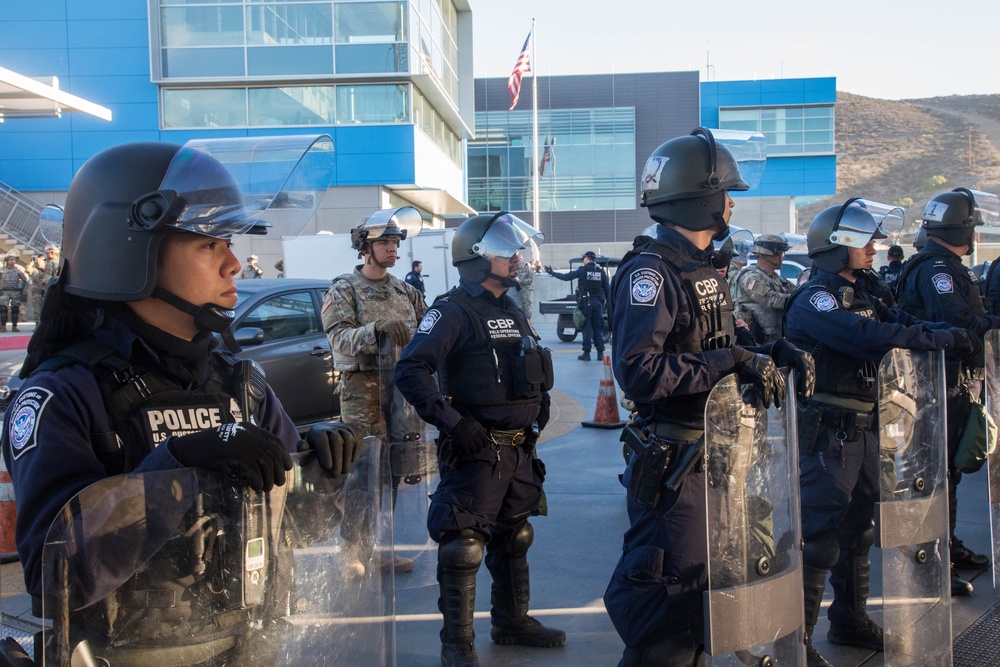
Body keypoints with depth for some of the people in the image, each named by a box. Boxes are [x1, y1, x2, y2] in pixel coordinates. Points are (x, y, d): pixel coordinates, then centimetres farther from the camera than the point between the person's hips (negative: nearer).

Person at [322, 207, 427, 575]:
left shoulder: (404, 291, 15)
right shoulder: (344, 290, -2)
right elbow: (340, 338, -16)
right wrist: (378, 329, -31)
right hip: (363, 393, -5)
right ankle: (354, 554, 4)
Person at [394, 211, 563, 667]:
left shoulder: (512, 312, 14)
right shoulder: (453, 311, -12)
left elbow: (535, 372, 27)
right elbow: (411, 371, -23)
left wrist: (538, 412, 13)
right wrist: (452, 422, -26)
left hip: (519, 451, 8)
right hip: (475, 451, -8)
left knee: (514, 539, 19)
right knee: (464, 547, -3)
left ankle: (512, 621, 35)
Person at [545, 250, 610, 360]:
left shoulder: (582, 270, -5)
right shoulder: (601, 271, 6)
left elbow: (566, 277, -6)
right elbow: (606, 288, 7)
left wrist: (552, 273, 4)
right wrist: (608, 303, 14)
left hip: (586, 302, -3)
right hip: (598, 302, 3)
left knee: (586, 327, 1)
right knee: (598, 328, 8)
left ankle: (586, 353, 0)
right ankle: (600, 353, 7)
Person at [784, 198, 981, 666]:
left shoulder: (858, 296, 16)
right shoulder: (814, 299, -14)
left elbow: (898, 322, 8)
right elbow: (866, 336, -28)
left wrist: (960, 330, -9)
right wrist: (943, 339, -24)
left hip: (862, 429, 10)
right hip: (827, 431, -10)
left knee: (858, 527, 18)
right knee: (819, 535, -8)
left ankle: (850, 621, 33)